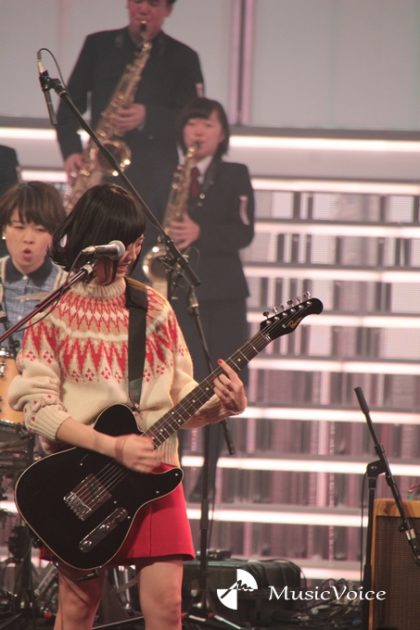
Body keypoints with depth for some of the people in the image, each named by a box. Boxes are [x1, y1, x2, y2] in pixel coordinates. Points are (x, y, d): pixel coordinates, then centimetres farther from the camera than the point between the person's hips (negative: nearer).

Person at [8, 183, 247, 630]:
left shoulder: (153, 307, 9)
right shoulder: (54, 312, -2)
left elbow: (181, 393, 10)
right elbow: (36, 404, -9)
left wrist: (221, 405, -12)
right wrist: (113, 447, -18)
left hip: (154, 471, 2)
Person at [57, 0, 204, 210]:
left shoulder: (183, 58, 7)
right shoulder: (98, 46, 12)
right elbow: (70, 105, 12)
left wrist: (147, 117, -19)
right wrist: (71, 152, -4)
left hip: (155, 178, -1)